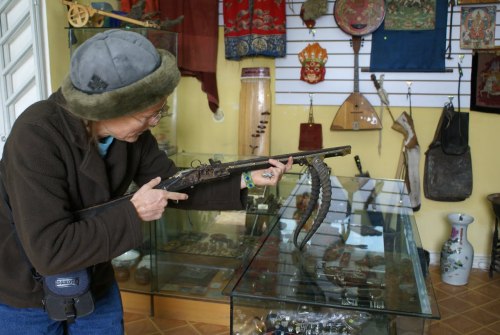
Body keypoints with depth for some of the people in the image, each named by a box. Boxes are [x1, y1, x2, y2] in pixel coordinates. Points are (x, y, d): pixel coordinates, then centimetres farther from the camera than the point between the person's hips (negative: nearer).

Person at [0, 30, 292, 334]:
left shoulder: (133, 135, -13)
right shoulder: (37, 136, -32)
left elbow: (176, 188, -5)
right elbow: (49, 250, -35)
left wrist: (248, 180, -15)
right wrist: (133, 213, -29)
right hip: (26, 297, -5)